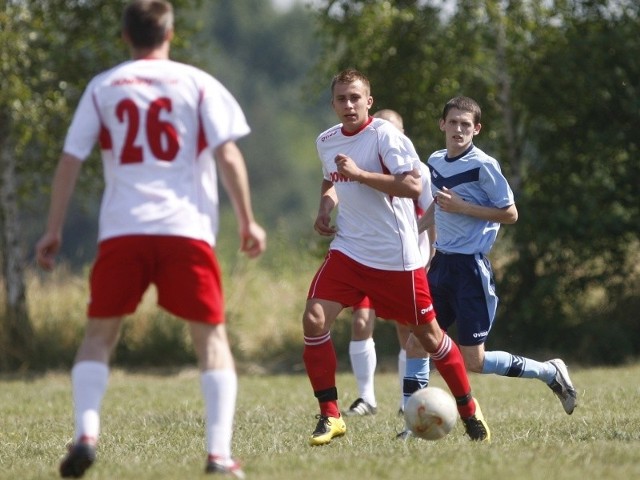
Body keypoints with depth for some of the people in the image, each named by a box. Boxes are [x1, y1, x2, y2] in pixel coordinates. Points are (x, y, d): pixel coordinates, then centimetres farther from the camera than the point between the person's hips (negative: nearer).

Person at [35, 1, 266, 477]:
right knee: (211, 336, 5)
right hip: (187, 228, -1)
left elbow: (70, 160, 9)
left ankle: (86, 434, -8)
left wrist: (54, 230, 14)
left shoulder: (102, 88, 11)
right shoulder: (198, 84, 7)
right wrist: (247, 221, 5)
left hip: (122, 229, 1)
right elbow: (228, 155, -1)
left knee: (99, 334, 12)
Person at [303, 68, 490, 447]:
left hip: (397, 256, -5)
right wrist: (326, 204, 6)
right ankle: (330, 417, -5)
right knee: (314, 320, -15)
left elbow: (414, 186, -23)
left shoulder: (385, 135, -13)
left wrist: (360, 174, -28)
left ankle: (470, 411, 26)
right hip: (348, 251, 5)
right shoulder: (327, 141, 7)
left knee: (427, 334, 6)